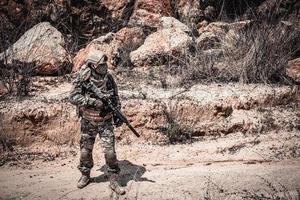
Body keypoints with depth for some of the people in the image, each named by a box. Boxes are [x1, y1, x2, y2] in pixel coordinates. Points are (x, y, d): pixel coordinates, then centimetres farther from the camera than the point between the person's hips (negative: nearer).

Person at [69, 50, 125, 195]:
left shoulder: (109, 79, -2)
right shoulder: (82, 79, -11)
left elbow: (116, 98, 9)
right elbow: (73, 97, -20)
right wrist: (92, 101, -28)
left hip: (106, 122, 1)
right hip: (88, 122, -1)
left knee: (110, 151, -5)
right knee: (85, 151, 12)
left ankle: (114, 181, 8)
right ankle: (85, 176, 35)